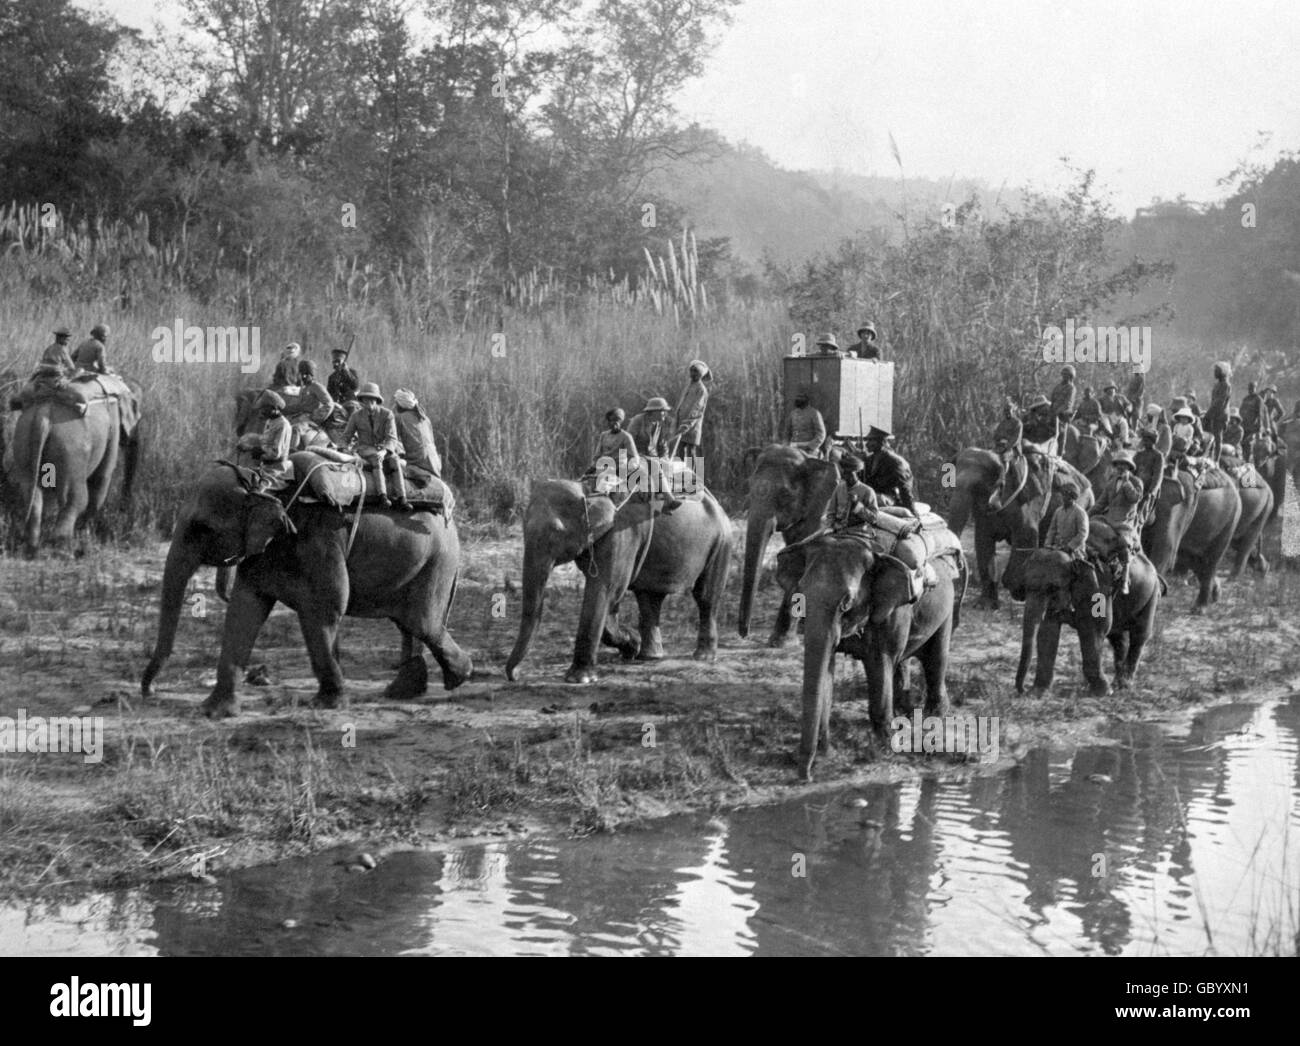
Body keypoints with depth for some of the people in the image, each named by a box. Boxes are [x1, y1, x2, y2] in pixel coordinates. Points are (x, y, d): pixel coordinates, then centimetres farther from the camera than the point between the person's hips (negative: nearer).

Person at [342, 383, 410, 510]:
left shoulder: (387, 414, -4)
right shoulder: (356, 417, 1)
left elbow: (391, 438, -12)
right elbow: (346, 436, 13)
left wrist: (384, 451, -30)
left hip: (385, 448, 0)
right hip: (366, 449, 0)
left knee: (394, 460, -31)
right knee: (376, 460, -35)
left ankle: (402, 498, -37)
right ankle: (383, 496, -46)